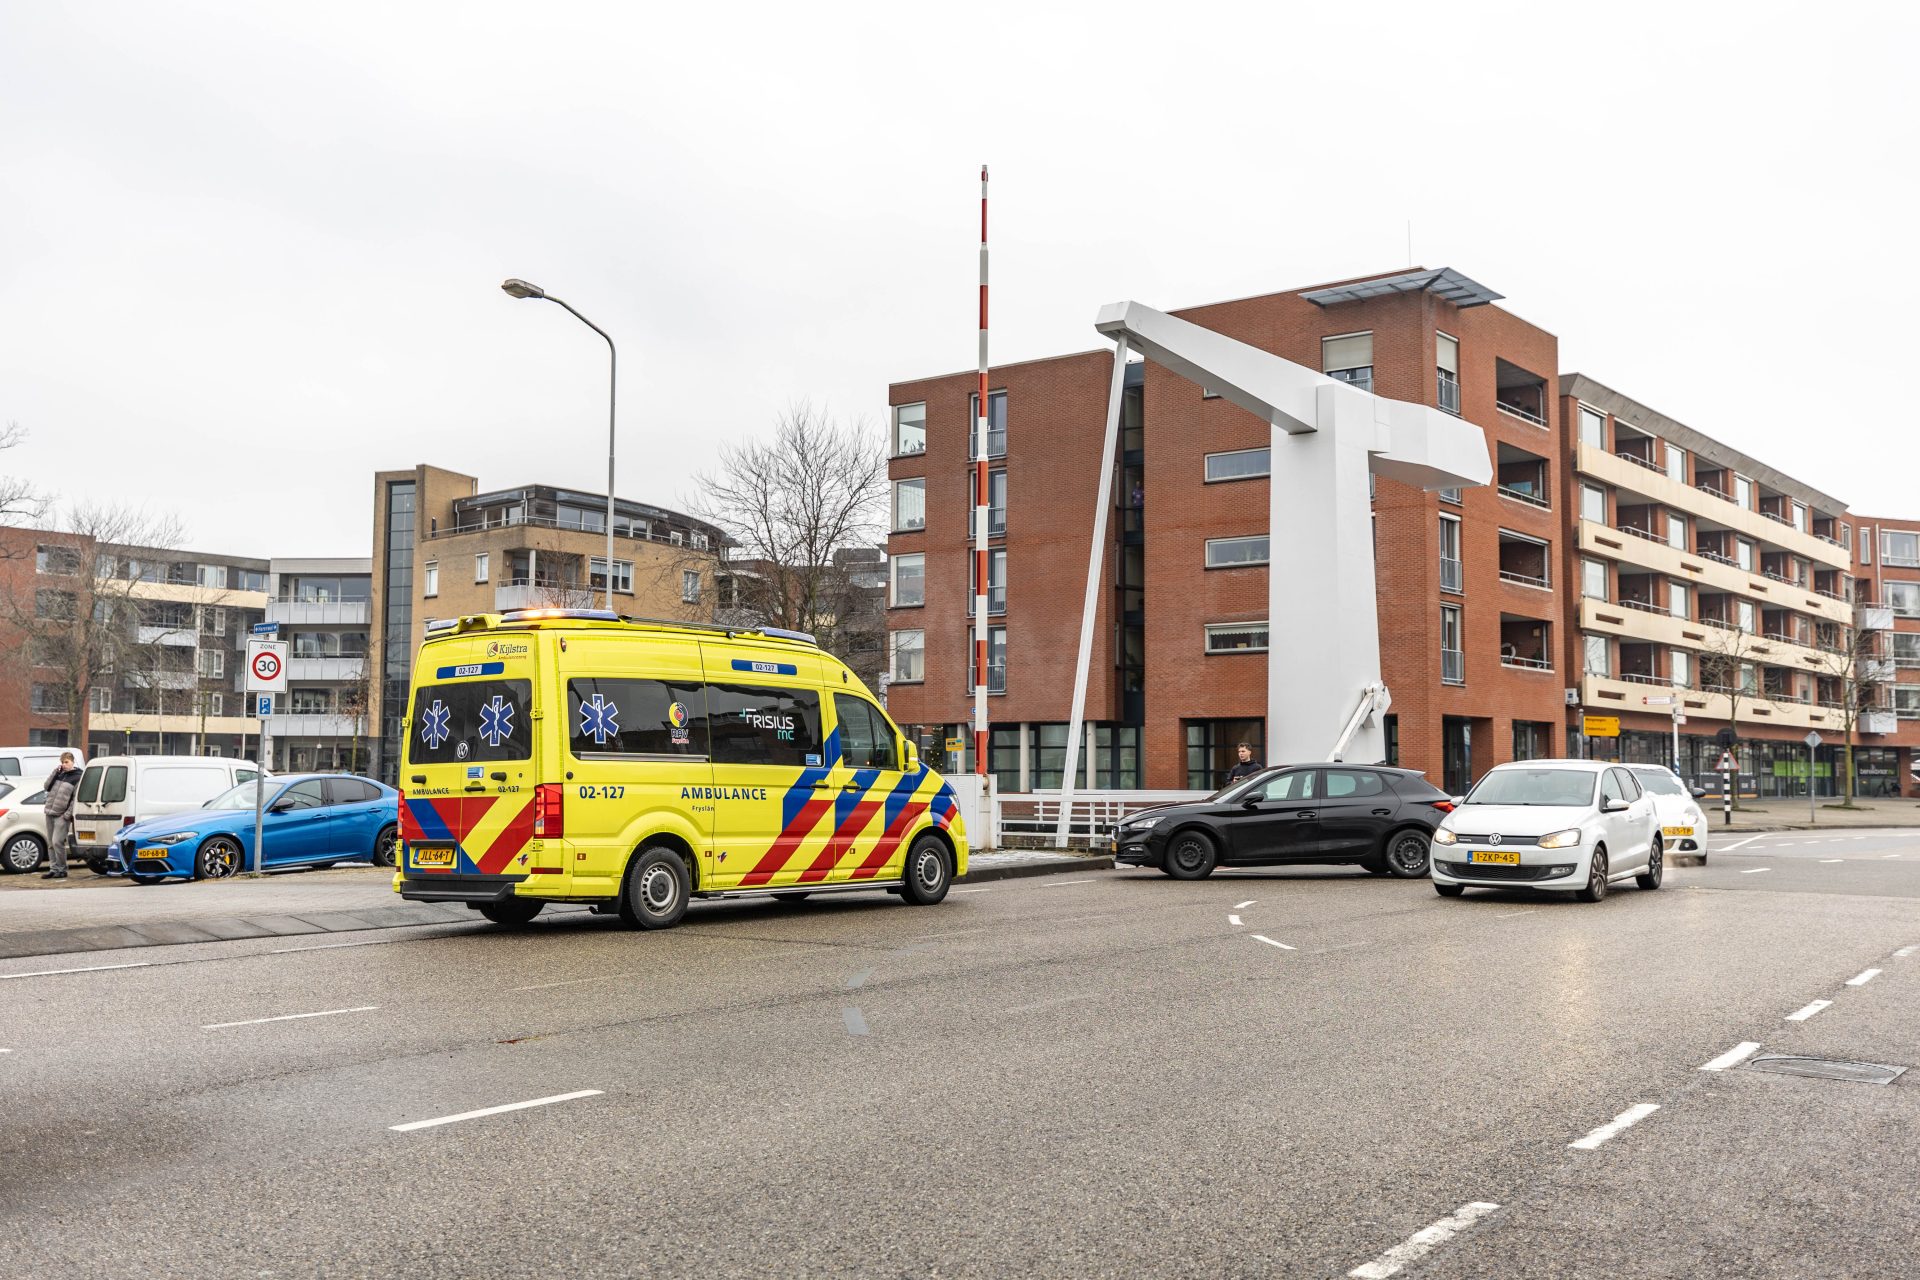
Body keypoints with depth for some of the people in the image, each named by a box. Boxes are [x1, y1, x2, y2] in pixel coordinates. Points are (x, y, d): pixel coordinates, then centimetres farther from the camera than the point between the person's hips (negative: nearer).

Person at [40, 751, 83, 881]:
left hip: (62, 816, -7)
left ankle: (62, 870, -5)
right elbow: (47, 786, 8)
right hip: (50, 814, 7)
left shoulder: (77, 777, -4)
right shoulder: (59, 774, 16)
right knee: (51, 844, 8)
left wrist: (69, 813, -15)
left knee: (57, 842, -14)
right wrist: (55, 772, 0)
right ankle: (54, 869, 13)